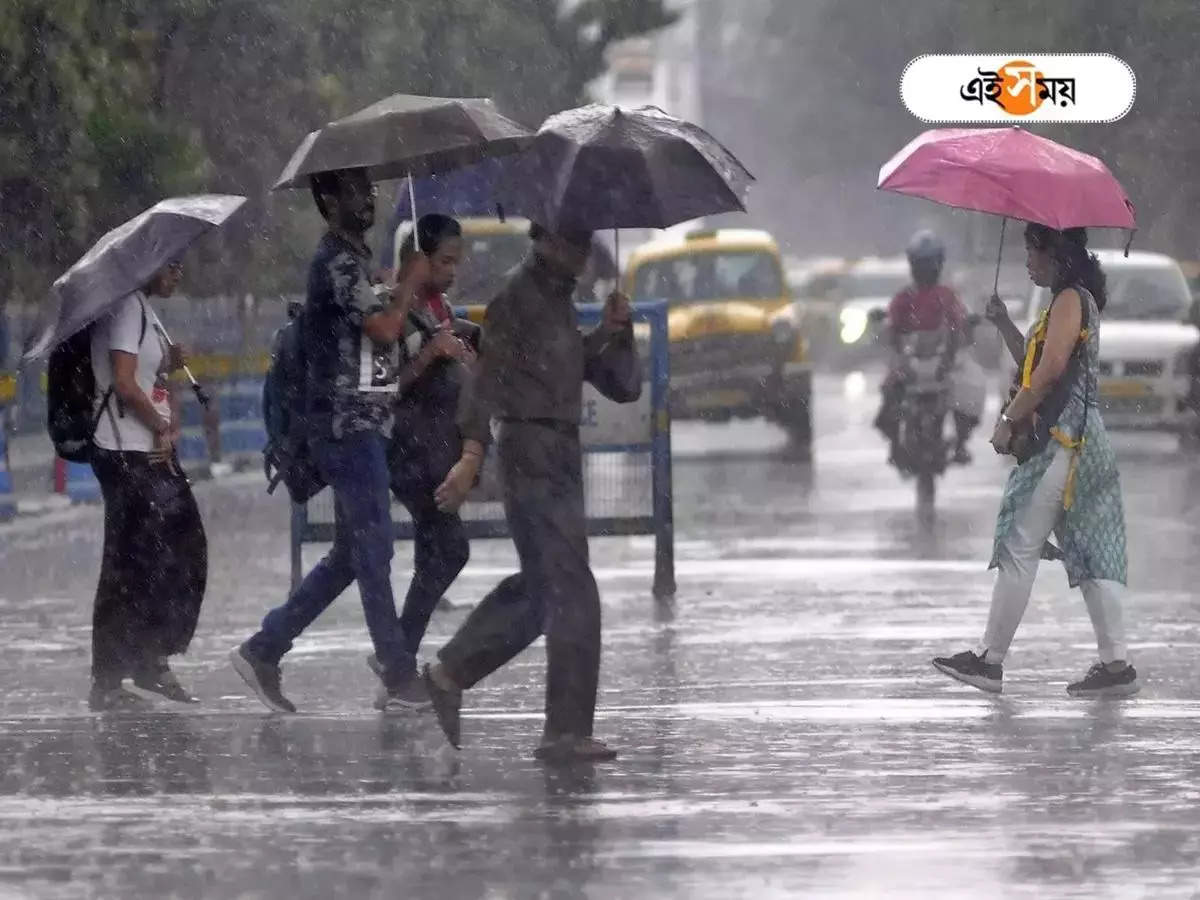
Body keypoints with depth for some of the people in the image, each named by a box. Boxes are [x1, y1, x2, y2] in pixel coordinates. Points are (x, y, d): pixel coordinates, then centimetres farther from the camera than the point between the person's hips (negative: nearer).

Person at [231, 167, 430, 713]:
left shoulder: (352, 259, 20)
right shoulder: (338, 262, -12)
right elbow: (384, 329, -21)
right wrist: (409, 285, -6)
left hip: (359, 427, 10)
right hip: (349, 427, -10)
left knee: (349, 556, 11)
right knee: (373, 551, -6)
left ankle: (263, 651, 12)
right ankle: (400, 679, -4)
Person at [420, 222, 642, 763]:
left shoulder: (563, 308, 21)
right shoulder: (518, 297, -5)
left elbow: (625, 388, 20)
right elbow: (489, 372, -17)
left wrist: (615, 332, 1)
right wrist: (472, 453, -28)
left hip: (560, 461, 9)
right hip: (533, 458, -9)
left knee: (538, 588, 17)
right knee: (571, 596, -11)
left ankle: (449, 675, 29)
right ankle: (566, 732, -11)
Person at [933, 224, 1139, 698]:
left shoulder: (1070, 300, -10)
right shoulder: (1075, 301, 21)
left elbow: (1051, 369, -21)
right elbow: (1034, 368, 25)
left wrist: (1009, 419, -16)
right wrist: (1005, 325, 13)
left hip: (1063, 440, -10)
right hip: (1080, 441, 10)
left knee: (1019, 547, -7)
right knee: (1090, 552, 5)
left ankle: (990, 659, -5)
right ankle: (1116, 662, 1)